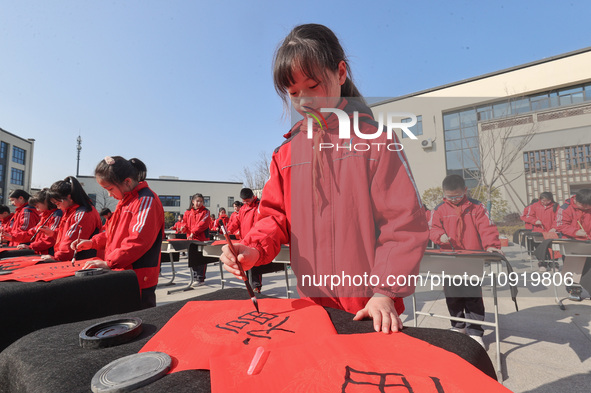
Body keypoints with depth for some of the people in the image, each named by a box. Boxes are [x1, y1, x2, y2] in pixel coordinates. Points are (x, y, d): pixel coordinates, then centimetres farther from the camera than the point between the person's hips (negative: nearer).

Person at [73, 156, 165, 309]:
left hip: (139, 279, -9)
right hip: (122, 275, 9)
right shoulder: (125, 200, 14)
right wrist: (93, 242, 15)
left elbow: (138, 241, -26)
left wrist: (109, 263, -23)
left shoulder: (146, 201, -18)